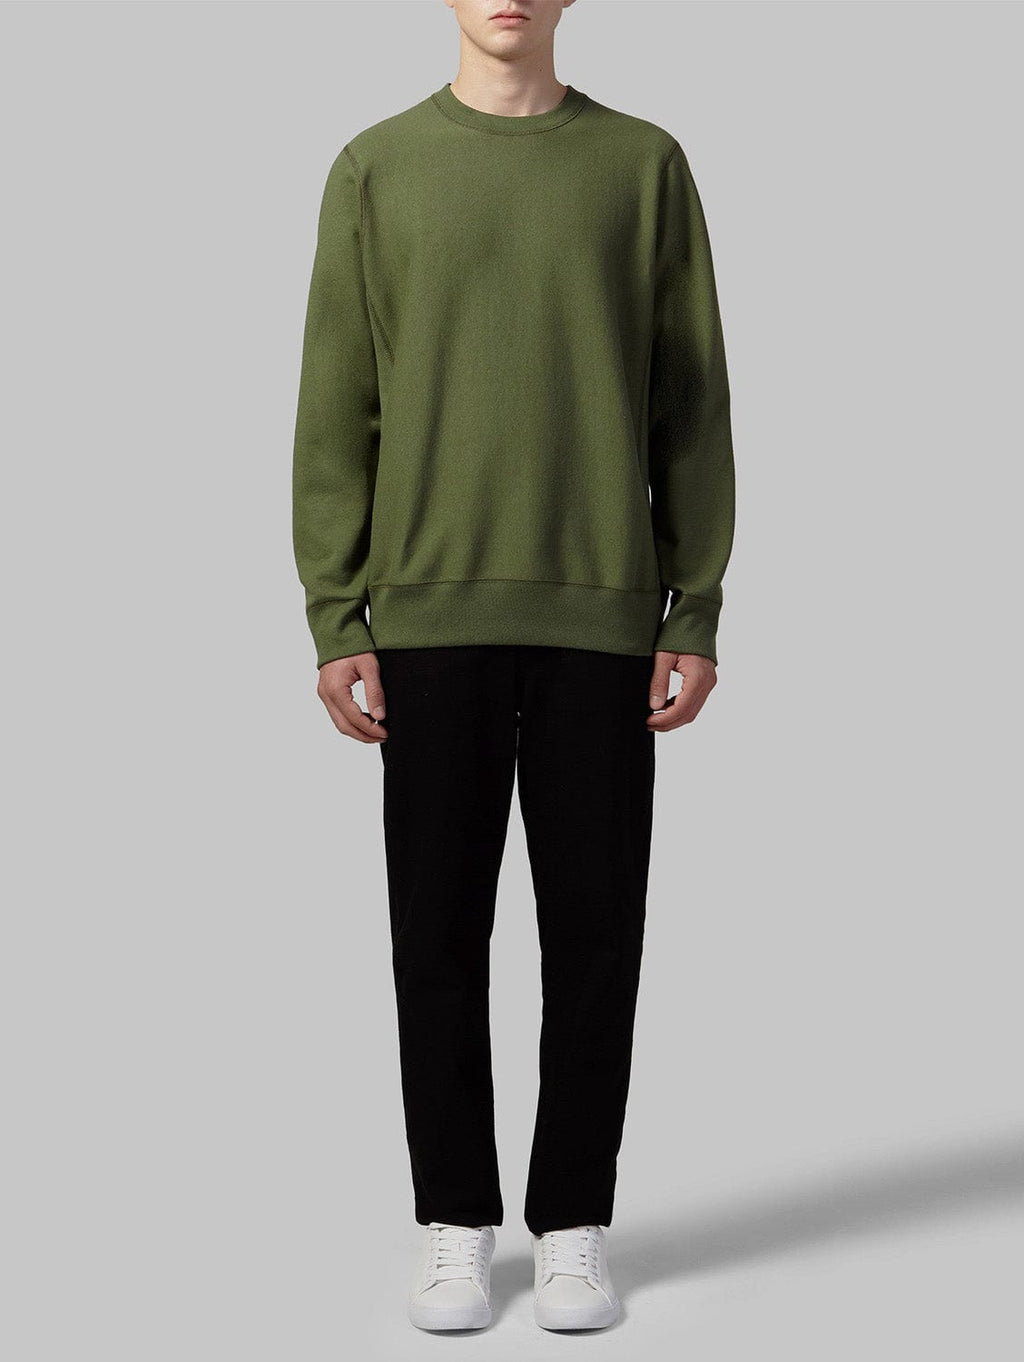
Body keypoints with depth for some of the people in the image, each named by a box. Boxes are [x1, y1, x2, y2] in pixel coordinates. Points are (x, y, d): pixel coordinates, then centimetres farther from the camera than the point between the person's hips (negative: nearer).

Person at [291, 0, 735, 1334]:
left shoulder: (645, 166, 6)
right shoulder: (376, 172, 6)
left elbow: (691, 406, 5)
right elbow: (337, 412, 4)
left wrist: (697, 613, -1)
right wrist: (338, 625, -3)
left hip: (602, 614, 0)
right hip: (433, 616, 0)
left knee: (593, 926, 4)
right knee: (441, 931, 4)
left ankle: (575, 1225, 17)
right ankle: (457, 1226, 18)